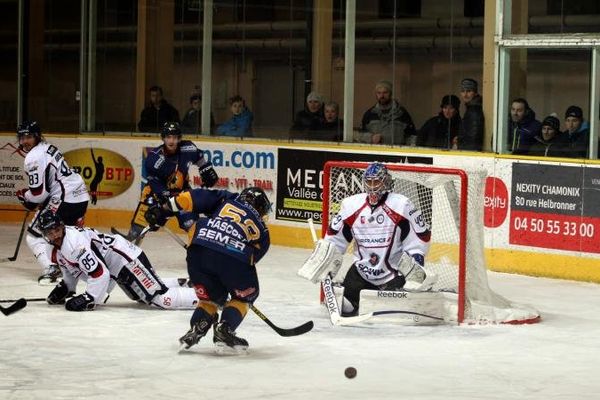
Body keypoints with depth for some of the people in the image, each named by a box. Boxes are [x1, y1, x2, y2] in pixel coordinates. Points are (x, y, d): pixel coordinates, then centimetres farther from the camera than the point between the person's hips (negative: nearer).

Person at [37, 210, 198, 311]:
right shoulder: (57, 249, 6)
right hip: (116, 271, 11)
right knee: (142, 296, 28)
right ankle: (178, 285, 41)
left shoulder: (74, 243, -26)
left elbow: (99, 273, -30)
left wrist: (88, 299, -26)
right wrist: (63, 289, 9)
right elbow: (71, 270, 23)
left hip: (125, 259, -11)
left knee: (161, 298, -18)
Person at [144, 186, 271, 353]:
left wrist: (163, 209, 20)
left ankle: (196, 329, 4)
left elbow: (194, 197, 16)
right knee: (244, 295, 26)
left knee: (212, 297, 25)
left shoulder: (226, 199, 28)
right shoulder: (261, 230, 27)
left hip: (199, 252, 2)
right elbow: (254, 257, 24)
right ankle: (224, 330, 8)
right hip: (233, 259, -2)